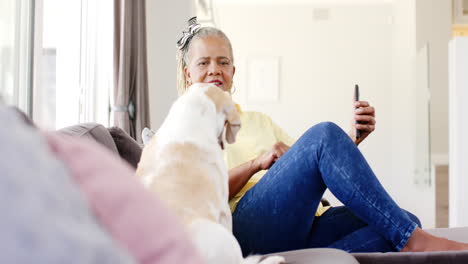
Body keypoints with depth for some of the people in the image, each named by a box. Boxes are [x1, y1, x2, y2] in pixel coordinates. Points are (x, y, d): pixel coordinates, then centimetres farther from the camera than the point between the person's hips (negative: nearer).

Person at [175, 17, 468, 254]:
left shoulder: (257, 121, 30)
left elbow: (313, 169, 22)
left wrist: (352, 138, 5)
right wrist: (256, 163, -13)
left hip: (306, 225, 6)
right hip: (248, 227, -6)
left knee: (404, 222, -19)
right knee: (323, 134, -27)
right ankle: (414, 240, -24)